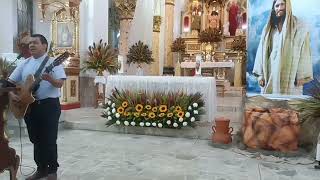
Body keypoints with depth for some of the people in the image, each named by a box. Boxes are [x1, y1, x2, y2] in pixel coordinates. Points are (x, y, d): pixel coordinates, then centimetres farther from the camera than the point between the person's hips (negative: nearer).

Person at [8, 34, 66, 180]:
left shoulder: (53, 62, -3)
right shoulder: (24, 64, 11)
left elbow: (60, 83, -13)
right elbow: (10, 81, 13)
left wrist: (50, 79, -33)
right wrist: (11, 93, -6)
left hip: (49, 105, -5)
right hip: (29, 105, 5)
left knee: (49, 139, -1)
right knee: (35, 139, 13)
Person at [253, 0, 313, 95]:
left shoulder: (299, 29, 2)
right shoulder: (268, 29, 12)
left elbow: (304, 52, -3)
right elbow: (261, 52, 8)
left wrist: (301, 75, -10)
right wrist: (260, 74, 2)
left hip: (290, 76, -2)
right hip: (270, 75, 3)